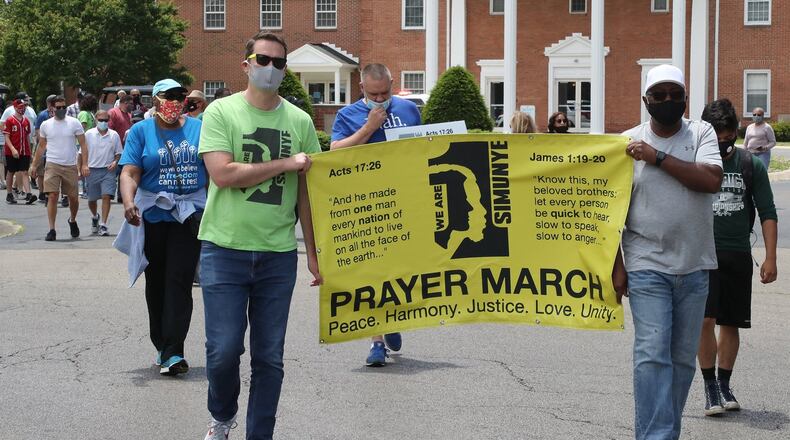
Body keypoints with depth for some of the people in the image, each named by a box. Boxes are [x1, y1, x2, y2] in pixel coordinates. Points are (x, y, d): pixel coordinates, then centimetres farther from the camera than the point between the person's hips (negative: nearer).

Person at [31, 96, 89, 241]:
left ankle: (72, 221, 36)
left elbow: (83, 145, 0)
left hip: (71, 166, 0)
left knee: (73, 198, 7)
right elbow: (41, 147, 16)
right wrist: (34, 165, 14)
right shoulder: (45, 125, 7)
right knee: (52, 196, -10)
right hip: (52, 165, 0)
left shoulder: (74, 123, 1)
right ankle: (51, 229, -7)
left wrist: (85, 164, -10)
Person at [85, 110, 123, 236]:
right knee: (91, 199, 10)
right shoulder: (89, 134, 2)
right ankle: (95, 217, 41)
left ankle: (103, 225, -11)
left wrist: (115, 162, -9)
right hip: (92, 170, 1)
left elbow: (118, 152, 10)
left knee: (106, 196, -13)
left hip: (108, 170, -1)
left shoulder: (114, 135, 3)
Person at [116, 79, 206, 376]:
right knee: (156, 283, 9)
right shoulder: (141, 131, 3)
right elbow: (129, 173, -6)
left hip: (190, 214, -1)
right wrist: (128, 202, -24)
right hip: (153, 216, 1)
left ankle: (172, 352, -12)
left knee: (179, 282, -10)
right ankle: (162, 346, 22)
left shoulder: (197, 128, 7)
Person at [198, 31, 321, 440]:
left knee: (269, 357, 6)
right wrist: (285, 164, -12)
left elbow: (307, 191, 10)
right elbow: (223, 174, -15)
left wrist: (313, 252, 9)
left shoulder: (300, 121, 6)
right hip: (225, 249, -2)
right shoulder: (221, 112, -2)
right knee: (223, 349, -2)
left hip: (278, 253, 3)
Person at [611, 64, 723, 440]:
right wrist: (616, 265, -1)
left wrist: (658, 157, -17)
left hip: (694, 267, 2)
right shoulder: (628, 142, 1)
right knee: (652, 354, -11)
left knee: (684, 358, 9)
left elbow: (712, 180, -15)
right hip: (647, 267, -2)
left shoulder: (701, 133, 3)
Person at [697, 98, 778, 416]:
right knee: (705, 319, -11)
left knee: (731, 323, 8)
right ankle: (710, 387, 1)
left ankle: (724, 386, 22)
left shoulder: (751, 165, 3)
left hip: (738, 255, 2)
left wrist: (770, 258, -1)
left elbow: (767, 213, 6)